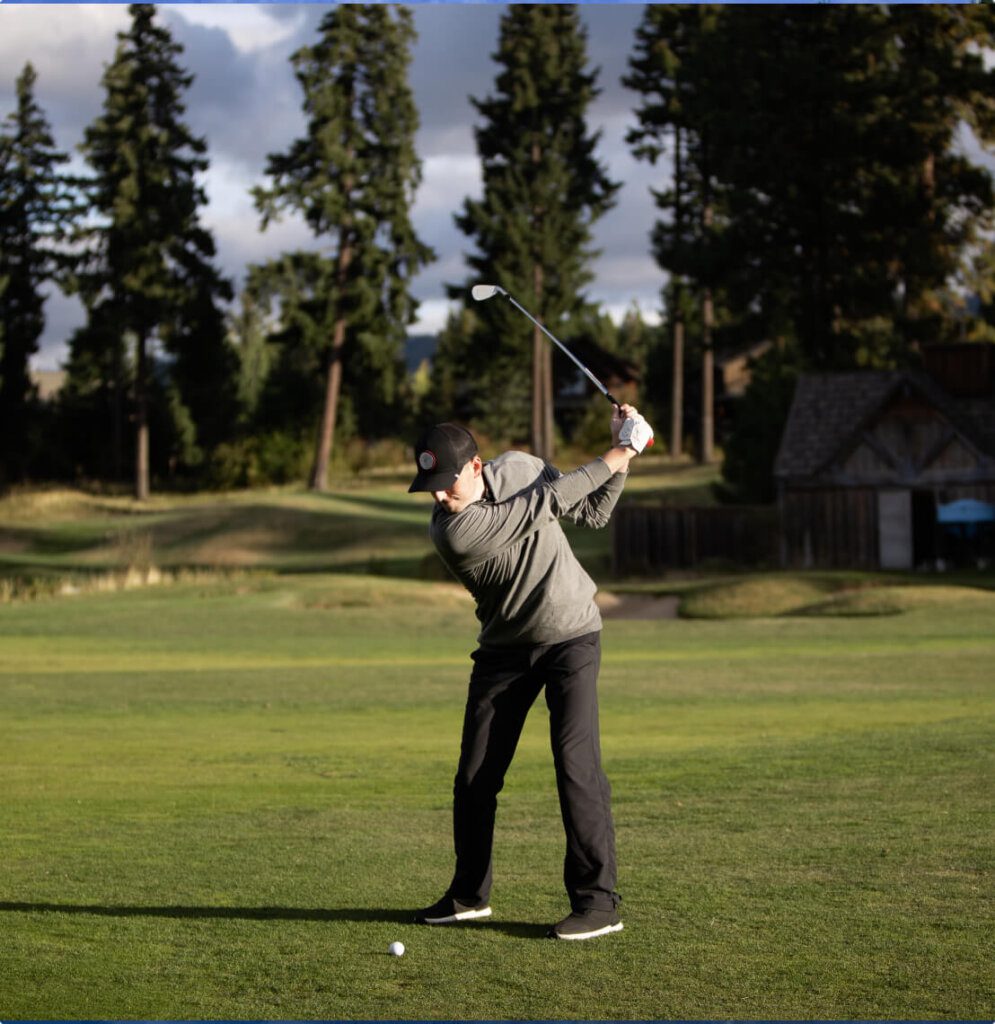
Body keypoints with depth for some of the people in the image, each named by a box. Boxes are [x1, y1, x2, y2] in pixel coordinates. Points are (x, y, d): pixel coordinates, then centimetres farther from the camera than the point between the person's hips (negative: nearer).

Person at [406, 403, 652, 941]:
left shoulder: (520, 467, -9)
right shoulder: (452, 531, -23)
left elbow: (592, 512, 4)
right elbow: (551, 501, -23)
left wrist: (622, 454, -10)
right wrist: (617, 457, -15)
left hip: (570, 635, 0)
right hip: (504, 649, 0)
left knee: (576, 764, -14)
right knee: (475, 776, 2)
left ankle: (597, 900, -11)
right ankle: (469, 894, 22)